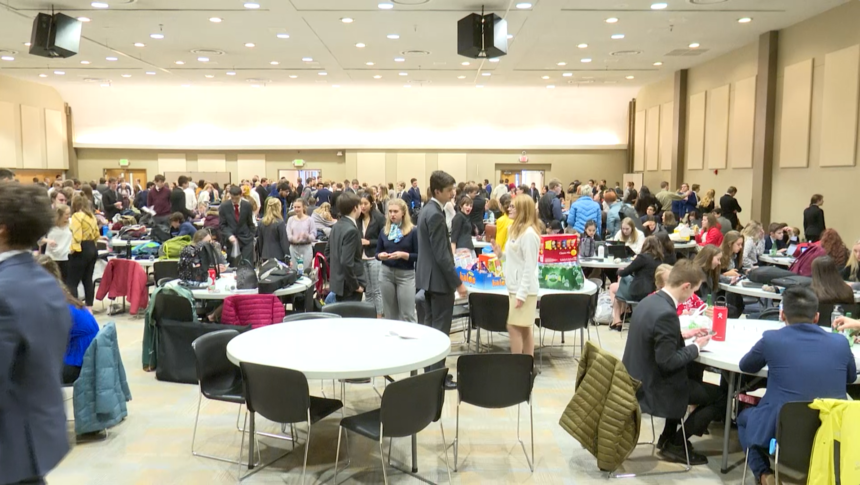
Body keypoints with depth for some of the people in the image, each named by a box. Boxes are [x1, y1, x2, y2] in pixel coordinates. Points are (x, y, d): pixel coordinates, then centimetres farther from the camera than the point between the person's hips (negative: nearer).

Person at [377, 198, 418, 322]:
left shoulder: (412, 231, -7)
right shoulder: (384, 231, 6)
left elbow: (419, 256, -7)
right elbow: (377, 252, 11)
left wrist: (403, 255, -22)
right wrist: (380, 255, -11)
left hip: (406, 274, -4)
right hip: (386, 273, 4)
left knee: (407, 315, -3)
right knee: (390, 313, 11)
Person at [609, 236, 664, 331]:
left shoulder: (643, 257, -13)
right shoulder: (659, 260, 8)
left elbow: (624, 273, -7)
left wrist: (619, 271, 13)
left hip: (639, 293, -7)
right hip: (652, 292, 7)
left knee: (612, 287, 18)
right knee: (622, 280, 26)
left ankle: (617, 321, 17)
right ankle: (621, 313, 24)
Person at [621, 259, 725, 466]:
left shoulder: (649, 301, 1)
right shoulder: (666, 313, -28)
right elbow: (668, 362, -26)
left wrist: (682, 334, 9)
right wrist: (696, 347, -11)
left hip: (639, 378, 10)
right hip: (654, 387, -10)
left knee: (695, 371, 31)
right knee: (721, 396, 3)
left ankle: (668, 436, 32)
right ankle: (676, 444, 14)